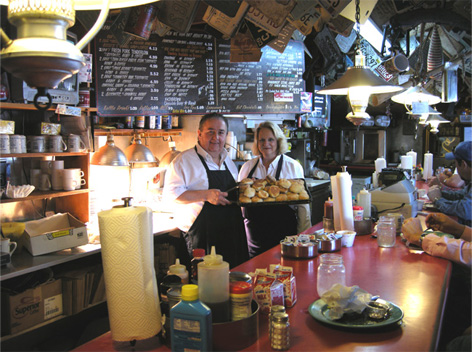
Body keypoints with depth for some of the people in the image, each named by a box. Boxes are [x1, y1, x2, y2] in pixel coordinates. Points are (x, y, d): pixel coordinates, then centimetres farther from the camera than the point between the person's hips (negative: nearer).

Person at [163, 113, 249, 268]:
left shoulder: (228, 161, 17)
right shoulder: (184, 160, -6)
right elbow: (171, 192, -15)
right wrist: (206, 195, -22)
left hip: (232, 231, 7)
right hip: (202, 233, -6)